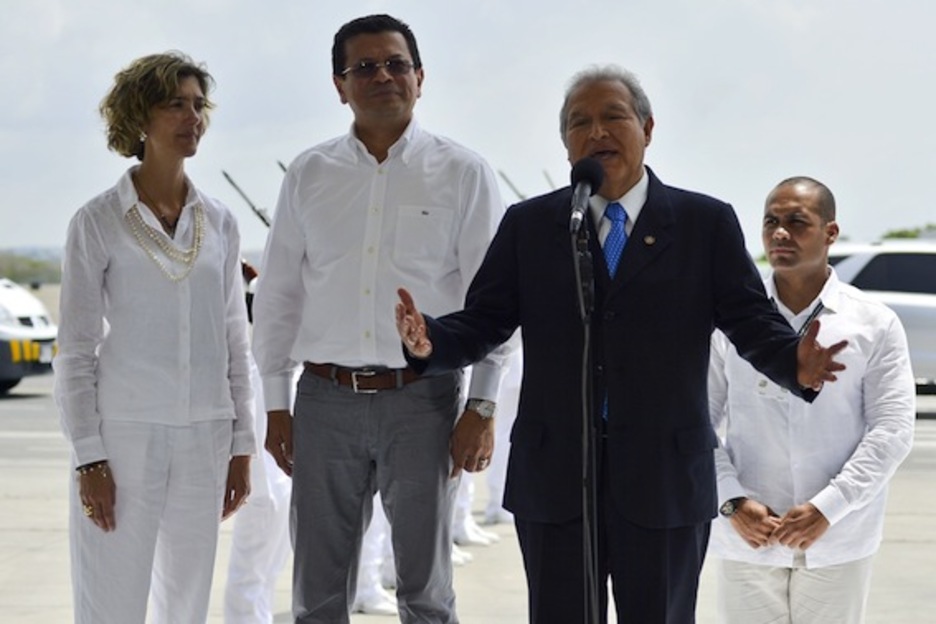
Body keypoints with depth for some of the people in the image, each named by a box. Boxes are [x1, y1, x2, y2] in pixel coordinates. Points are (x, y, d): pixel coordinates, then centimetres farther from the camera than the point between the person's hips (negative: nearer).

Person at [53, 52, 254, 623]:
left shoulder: (220, 224, 8)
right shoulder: (98, 223, -3)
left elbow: (234, 341, 13)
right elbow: (75, 350, -4)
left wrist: (241, 445, 9)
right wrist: (88, 456, -9)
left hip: (204, 436, 4)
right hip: (124, 432, -4)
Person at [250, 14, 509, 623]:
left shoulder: (463, 173, 0)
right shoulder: (309, 174, 7)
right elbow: (278, 294, 11)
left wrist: (482, 407, -7)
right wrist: (277, 404, 8)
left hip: (421, 398, -2)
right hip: (325, 398, 2)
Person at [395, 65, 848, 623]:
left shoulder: (707, 223, 4)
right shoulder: (528, 225, 8)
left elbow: (752, 321, 0)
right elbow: (482, 323, 4)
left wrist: (796, 364, -22)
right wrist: (429, 342, -18)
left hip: (664, 482, -1)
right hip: (554, 481, 1)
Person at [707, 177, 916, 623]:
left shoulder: (875, 325, 1)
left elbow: (893, 429, -4)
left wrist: (827, 507, -13)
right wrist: (732, 501, -10)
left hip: (837, 543, 0)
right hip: (747, 538, 1)